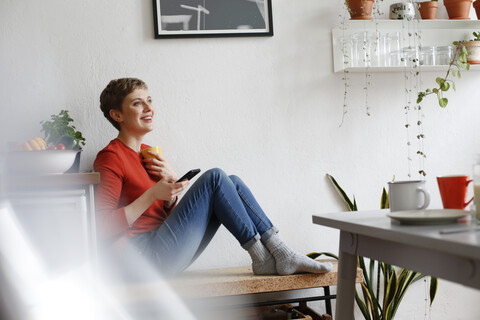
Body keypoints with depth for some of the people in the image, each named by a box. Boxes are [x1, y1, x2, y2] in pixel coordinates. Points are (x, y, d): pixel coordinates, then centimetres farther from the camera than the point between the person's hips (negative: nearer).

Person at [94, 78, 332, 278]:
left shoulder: (148, 153, 17)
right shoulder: (110, 157, -10)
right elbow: (105, 227, -18)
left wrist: (172, 184, -2)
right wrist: (153, 194, -20)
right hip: (148, 255, -9)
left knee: (232, 183, -1)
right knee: (214, 177, -16)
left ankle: (280, 254, -9)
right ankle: (261, 257, -10)